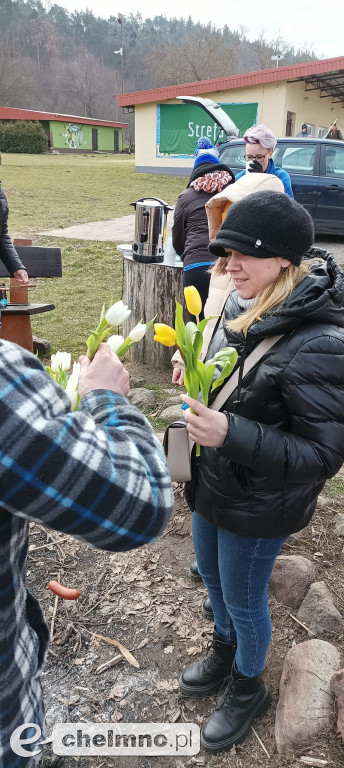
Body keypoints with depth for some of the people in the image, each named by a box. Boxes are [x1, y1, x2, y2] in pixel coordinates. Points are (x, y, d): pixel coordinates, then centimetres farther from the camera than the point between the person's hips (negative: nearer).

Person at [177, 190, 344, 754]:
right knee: (211, 574, 28)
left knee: (243, 599, 16)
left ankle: (249, 689, 48)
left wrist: (230, 433, -35)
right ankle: (226, 654, 59)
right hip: (212, 480, 8)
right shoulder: (244, 305, -5)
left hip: (258, 506, -8)